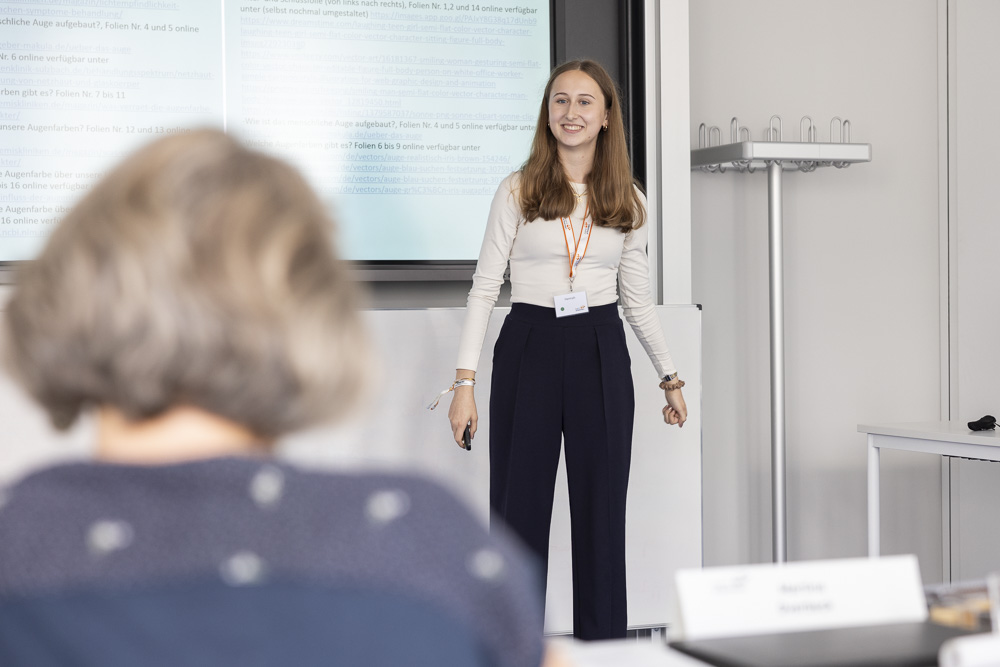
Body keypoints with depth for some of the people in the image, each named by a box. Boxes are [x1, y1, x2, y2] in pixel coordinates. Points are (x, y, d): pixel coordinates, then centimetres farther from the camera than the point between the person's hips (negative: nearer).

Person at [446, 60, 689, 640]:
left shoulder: (628, 202, 9)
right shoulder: (518, 191, 2)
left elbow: (638, 299, 15)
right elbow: (485, 287, 0)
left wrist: (671, 378, 16)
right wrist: (465, 380, -7)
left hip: (601, 354, 2)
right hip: (529, 347, -1)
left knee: (601, 512, 5)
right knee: (520, 509, 1)